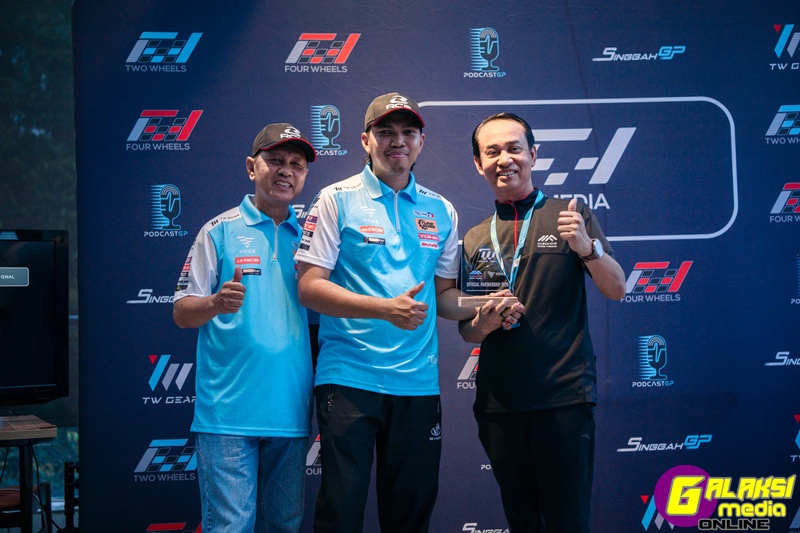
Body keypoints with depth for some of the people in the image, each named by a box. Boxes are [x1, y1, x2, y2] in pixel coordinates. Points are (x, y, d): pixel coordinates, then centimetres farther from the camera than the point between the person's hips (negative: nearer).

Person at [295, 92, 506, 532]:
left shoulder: (440, 211, 12)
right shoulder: (337, 199, 0)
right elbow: (309, 287, -7)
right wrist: (386, 309, -19)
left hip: (418, 382, 4)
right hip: (349, 377, -4)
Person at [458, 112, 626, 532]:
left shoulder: (570, 216, 3)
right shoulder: (474, 240, 13)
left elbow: (616, 290, -2)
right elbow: (465, 329, 15)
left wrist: (586, 247, -20)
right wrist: (482, 324, -8)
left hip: (564, 395, -3)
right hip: (498, 400, 4)